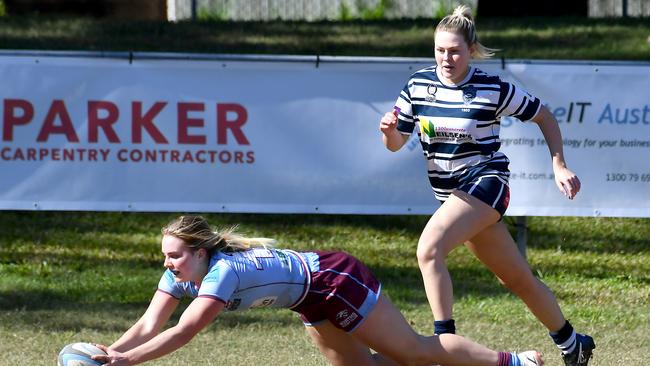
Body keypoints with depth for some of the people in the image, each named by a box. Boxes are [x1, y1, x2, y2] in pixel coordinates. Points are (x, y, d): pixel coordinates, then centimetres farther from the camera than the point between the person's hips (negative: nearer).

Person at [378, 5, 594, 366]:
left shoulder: (494, 89, -12)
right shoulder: (418, 84, -1)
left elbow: (543, 116, 2)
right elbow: (396, 143, 4)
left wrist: (559, 166, -4)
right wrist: (389, 129, -19)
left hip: (485, 182, -6)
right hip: (450, 192, 6)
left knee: (429, 249, -29)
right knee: (518, 279, 14)